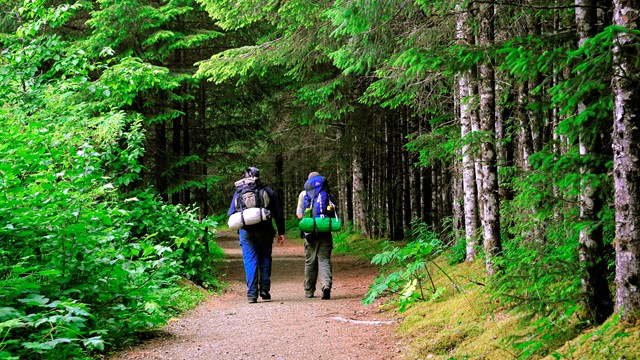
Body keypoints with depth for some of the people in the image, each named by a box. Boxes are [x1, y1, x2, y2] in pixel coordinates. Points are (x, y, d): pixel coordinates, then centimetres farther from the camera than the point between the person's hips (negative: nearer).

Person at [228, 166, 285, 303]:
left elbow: (231, 213, 8)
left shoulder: (239, 192, 7)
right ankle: (265, 290, 5)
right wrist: (281, 232, 10)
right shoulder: (268, 191, 7)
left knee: (250, 261, 1)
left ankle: (252, 293, -4)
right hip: (264, 231, 0)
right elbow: (278, 213, 6)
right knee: (265, 259, 11)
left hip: (246, 231, 0)